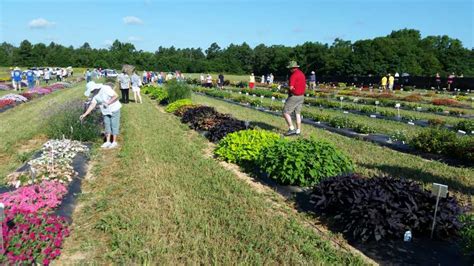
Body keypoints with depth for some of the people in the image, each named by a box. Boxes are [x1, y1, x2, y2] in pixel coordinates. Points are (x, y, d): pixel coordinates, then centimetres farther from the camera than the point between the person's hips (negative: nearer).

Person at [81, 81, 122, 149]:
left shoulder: (105, 89, -22)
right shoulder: (94, 95, -2)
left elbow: (116, 96, -21)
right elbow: (92, 105, -4)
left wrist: (108, 103, -23)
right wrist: (85, 114, -10)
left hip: (114, 109, -7)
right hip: (106, 111, 7)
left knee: (114, 126, 0)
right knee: (107, 126, 8)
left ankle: (114, 142, 8)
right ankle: (108, 142, 15)